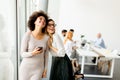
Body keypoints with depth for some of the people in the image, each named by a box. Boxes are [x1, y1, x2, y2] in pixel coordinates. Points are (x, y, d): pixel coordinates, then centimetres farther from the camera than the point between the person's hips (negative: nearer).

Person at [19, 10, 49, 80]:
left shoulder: (46, 37, -6)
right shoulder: (28, 35, -14)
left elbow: (46, 54, 4)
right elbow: (23, 54, -10)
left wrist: (45, 69, 5)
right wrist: (33, 53, -30)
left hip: (38, 69, 2)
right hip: (26, 68, -2)